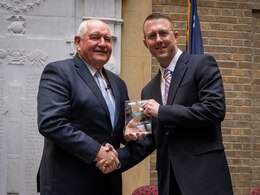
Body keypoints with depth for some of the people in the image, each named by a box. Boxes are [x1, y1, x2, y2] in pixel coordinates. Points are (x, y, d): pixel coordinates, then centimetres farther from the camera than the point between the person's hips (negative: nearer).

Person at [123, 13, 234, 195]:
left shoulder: (202, 64, -2)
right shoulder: (149, 91, 16)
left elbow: (215, 109, -16)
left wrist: (162, 111, -11)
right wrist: (136, 134, -2)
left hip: (204, 176, -6)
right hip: (168, 180, 6)